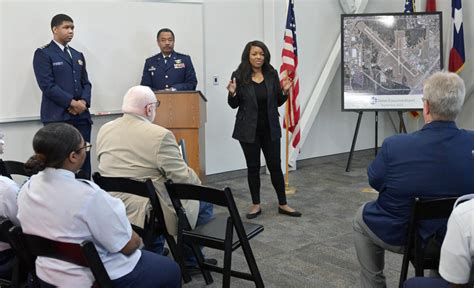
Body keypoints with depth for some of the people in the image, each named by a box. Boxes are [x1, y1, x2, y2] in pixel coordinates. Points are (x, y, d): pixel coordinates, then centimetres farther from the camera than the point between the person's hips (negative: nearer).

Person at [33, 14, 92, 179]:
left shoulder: (78, 55, 20)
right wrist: (72, 103, -12)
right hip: (57, 117, -6)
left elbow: (86, 83, 15)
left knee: (84, 160, 4)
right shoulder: (43, 54, -1)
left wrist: (84, 102, -4)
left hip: (81, 116, 6)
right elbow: (47, 85, -11)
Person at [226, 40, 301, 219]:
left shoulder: (272, 74, 2)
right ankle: (256, 205, 20)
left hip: (270, 128, 2)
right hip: (249, 129, -2)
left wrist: (285, 91, -10)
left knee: (275, 166, 6)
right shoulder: (239, 76, -5)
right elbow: (234, 105, 0)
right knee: (253, 167, 7)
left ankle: (283, 204, 18)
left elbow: (278, 102, 9)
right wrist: (232, 93, -19)